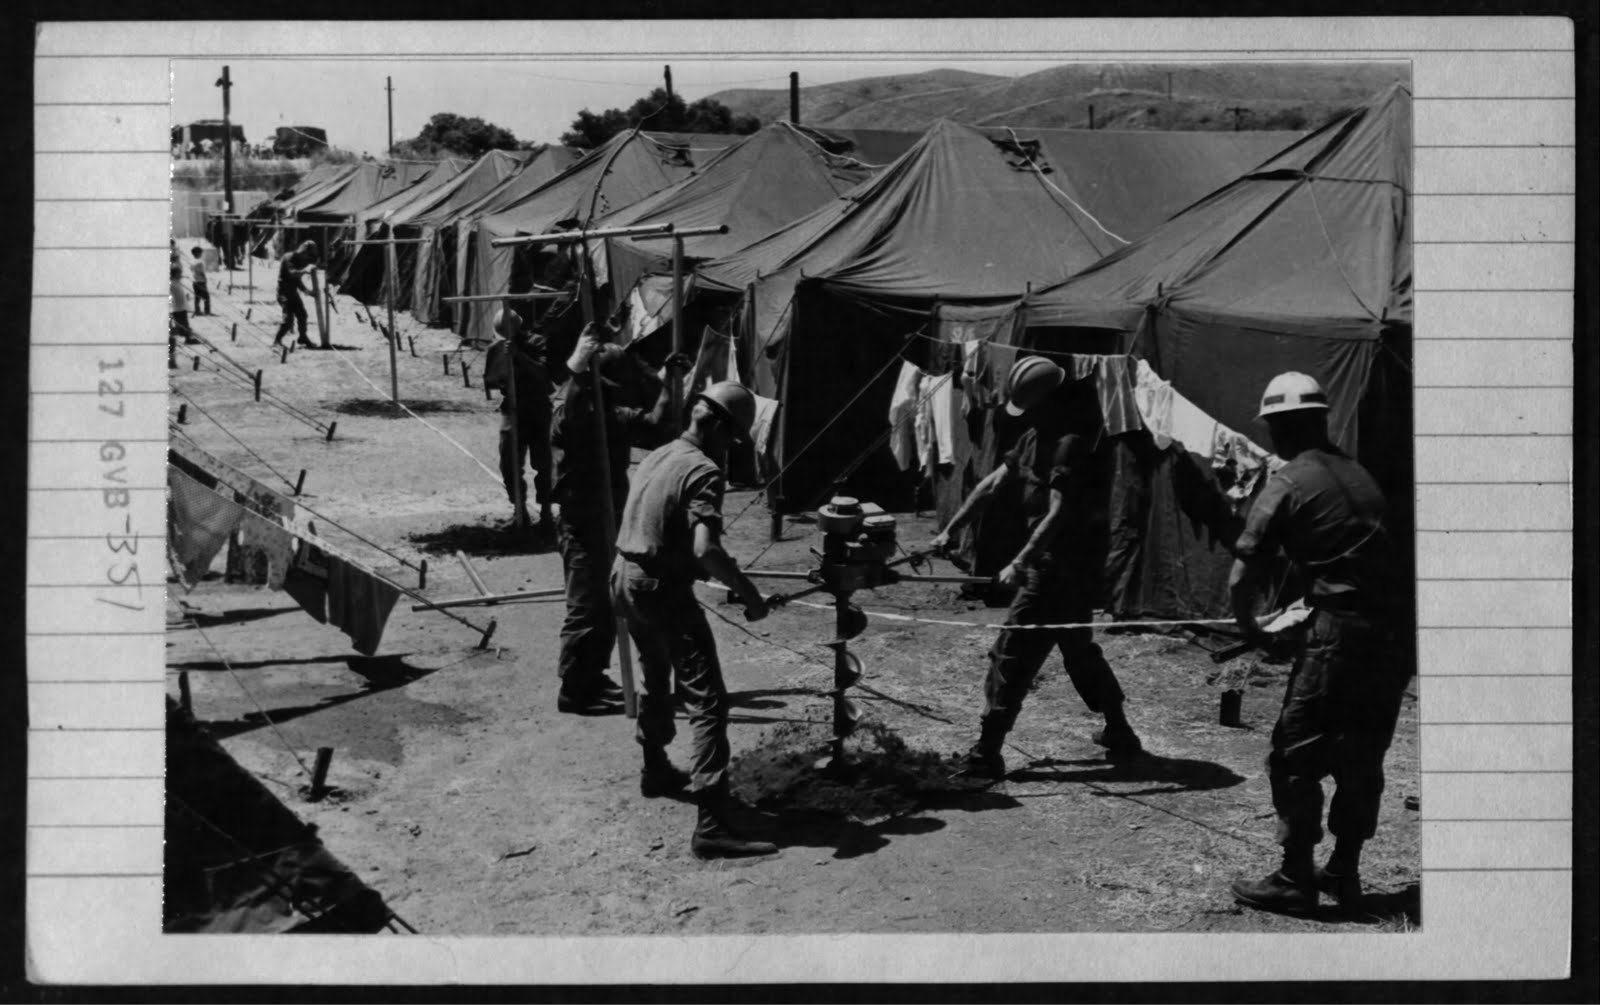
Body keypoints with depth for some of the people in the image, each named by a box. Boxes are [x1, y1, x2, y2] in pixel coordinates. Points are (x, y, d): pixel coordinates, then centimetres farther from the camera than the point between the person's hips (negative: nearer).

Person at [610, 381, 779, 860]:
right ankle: (713, 825, -18)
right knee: (708, 701, -10)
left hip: (625, 578, 9)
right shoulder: (703, 470, -16)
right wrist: (749, 593, -22)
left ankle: (656, 770, 49)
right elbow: (705, 550, -29)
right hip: (663, 588, -9)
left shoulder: (658, 455, 10)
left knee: (656, 679, 30)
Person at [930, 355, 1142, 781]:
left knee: (1012, 653, -8)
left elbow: (1059, 513, -29)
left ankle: (986, 754, -7)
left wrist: (1020, 563, -37)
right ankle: (1119, 734, 32)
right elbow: (993, 483, 8)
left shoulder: (1073, 443, -20)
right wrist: (949, 531, 3)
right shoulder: (1038, 435, 10)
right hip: (1056, 561, 10)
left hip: (1063, 565, -10)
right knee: (1078, 649, 21)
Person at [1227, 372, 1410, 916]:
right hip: (1394, 626, 7)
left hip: (1340, 629, -7)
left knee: (1296, 753, 2)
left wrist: (1249, 626, 11)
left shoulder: (1286, 483, -3)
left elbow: (1244, 574, -7)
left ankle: (1295, 880, 4)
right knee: (1362, 754, 16)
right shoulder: (1358, 474, 16)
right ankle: (1344, 871, 24)